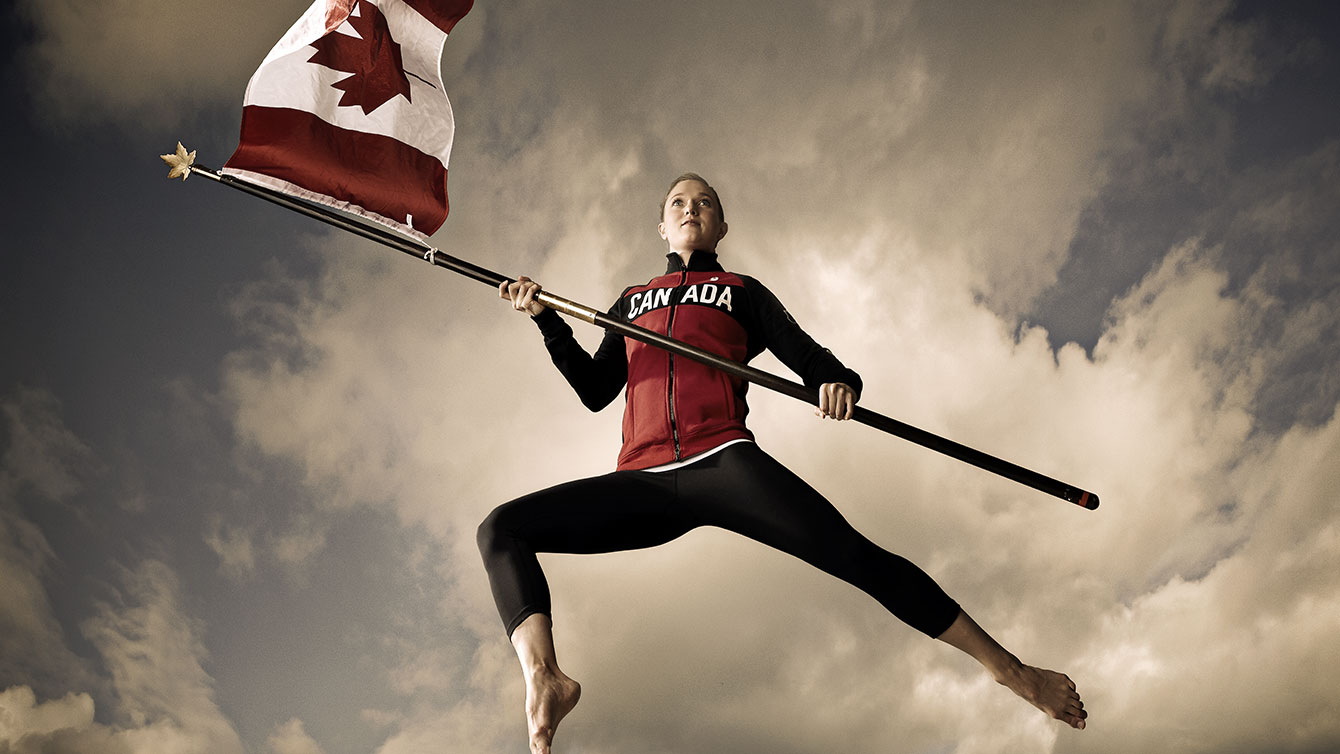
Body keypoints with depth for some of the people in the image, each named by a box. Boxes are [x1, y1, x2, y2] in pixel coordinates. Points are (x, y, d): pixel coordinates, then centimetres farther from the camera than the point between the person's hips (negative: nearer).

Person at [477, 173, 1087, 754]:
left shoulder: (742, 291, 24)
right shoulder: (631, 301, 30)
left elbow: (810, 358, 13)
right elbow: (594, 391, 21)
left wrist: (841, 383, -11)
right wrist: (547, 320, 8)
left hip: (725, 463, -3)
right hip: (642, 483, 3)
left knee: (852, 552, -22)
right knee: (500, 528, -16)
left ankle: (1008, 667, -14)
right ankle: (544, 678, -36)